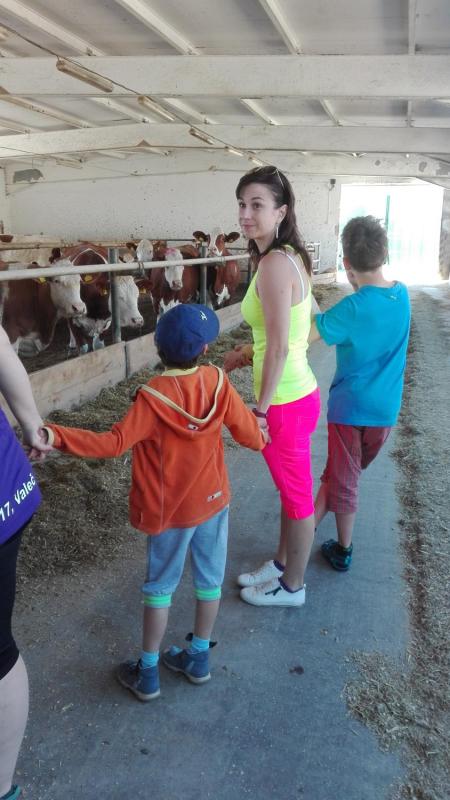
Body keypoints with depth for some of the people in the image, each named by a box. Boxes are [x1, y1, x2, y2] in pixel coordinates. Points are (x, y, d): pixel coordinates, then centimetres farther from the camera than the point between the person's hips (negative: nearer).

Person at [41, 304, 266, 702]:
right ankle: (199, 657, 34)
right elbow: (249, 433, -6)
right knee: (210, 578, 18)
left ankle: (148, 673, 25)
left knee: (160, 586, 12)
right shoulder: (218, 383, -13)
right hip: (213, 499, 3)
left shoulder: (153, 397, -23)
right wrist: (259, 436, 16)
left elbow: (114, 442, -28)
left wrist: (57, 436, -30)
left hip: (170, 509, -3)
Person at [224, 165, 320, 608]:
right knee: (289, 487, 23)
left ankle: (292, 586, 30)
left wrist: (261, 409, -18)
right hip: (296, 392, 10)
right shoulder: (290, 255, 8)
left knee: (296, 494, 9)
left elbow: (279, 348, -25)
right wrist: (248, 352, 17)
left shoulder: (274, 263, -23)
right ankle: (282, 564, 44)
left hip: (285, 400, -10)